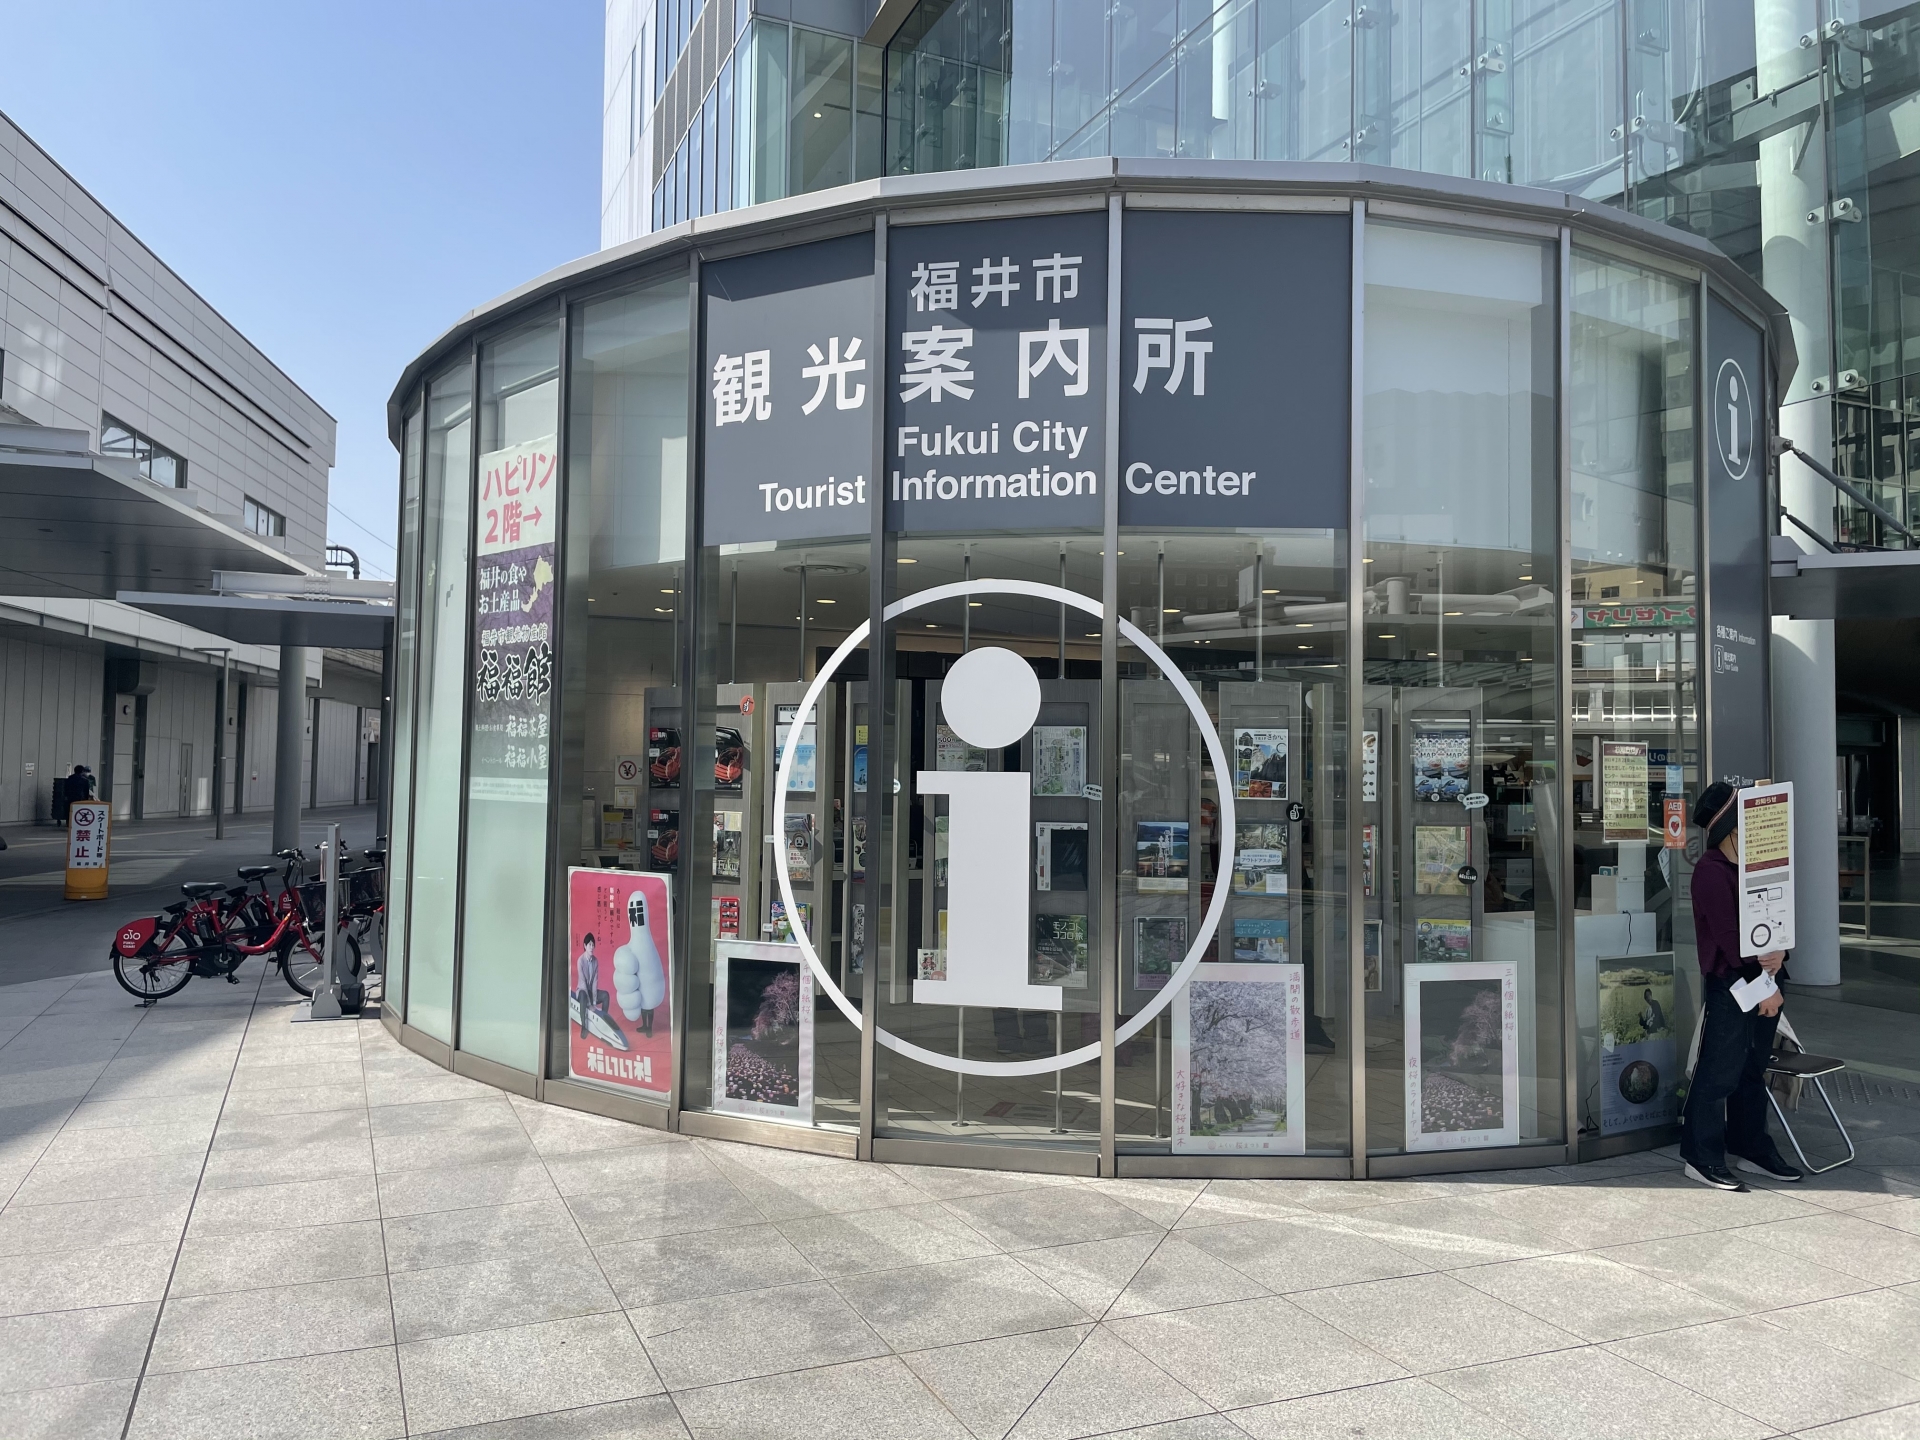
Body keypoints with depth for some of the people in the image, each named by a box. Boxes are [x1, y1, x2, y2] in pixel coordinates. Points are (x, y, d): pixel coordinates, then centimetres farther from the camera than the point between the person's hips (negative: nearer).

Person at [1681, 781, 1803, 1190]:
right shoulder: (1711, 870, -14)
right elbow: (1729, 936, -17)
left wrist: (1778, 953, -8)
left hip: (1765, 979, 9)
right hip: (1730, 982, -9)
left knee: (1753, 1068, 17)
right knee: (1719, 1073, -3)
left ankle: (1750, 1148, 29)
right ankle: (1702, 1158, 6)